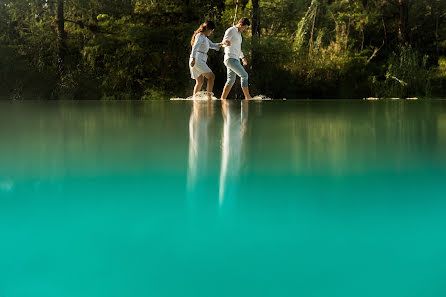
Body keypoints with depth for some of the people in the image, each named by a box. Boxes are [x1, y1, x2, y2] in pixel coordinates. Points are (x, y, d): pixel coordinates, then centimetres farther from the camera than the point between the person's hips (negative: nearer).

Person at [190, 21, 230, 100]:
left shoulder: (205, 38, 22)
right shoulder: (199, 36, -8)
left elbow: (213, 45, 23)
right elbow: (195, 48, -20)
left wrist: (222, 43, 6)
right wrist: (193, 59, -31)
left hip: (201, 61, 10)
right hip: (197, 60, -10)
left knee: (200, 82, 11)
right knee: (211, 76, -13)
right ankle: (209, 96, -17)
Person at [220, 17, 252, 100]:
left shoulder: (239, 33, 22)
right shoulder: (231, 31, -7)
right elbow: (224, 42, -15)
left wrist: (243, 57, 30)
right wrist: (226, 43, -38)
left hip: (235, 59, 10)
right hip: (230, 58, -10)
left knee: (231, 80, 6)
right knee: (244, 75, -14)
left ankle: (223, 99, 8)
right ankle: (248, 97, -14)